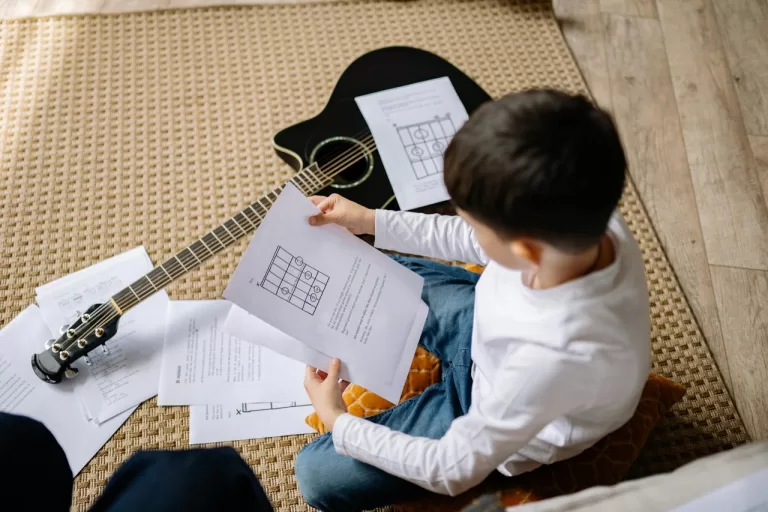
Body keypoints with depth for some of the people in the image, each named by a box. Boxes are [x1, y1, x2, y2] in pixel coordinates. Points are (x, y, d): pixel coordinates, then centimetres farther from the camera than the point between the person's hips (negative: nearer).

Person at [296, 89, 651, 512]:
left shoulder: (555, 358, -46)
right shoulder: (583, 216, -29)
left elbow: (454, 471, -28)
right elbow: (479, 242, -5)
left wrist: (338, 422, -15)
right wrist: (371, 222, -3)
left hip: (504, 418, -6)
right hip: (493, 331, 6)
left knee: (316, 475, -3)